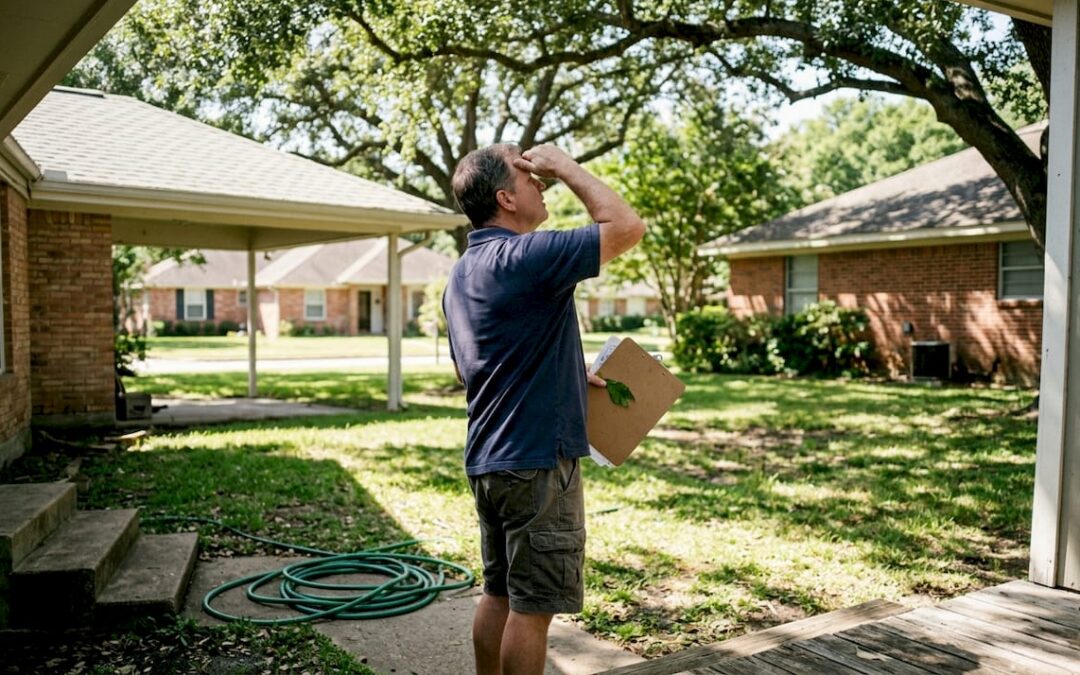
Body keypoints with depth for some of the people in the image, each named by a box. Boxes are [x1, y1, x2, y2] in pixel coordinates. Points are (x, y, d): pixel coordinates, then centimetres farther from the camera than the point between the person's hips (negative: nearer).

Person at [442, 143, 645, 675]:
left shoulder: (461, 274, 11)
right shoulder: (526, 256, -18)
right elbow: (626, 227, -17)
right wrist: (566, 166, -7)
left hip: (487, 461, 9)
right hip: (537, 461, -9)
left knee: (500, 593, 19)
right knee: (532, 606, 3)